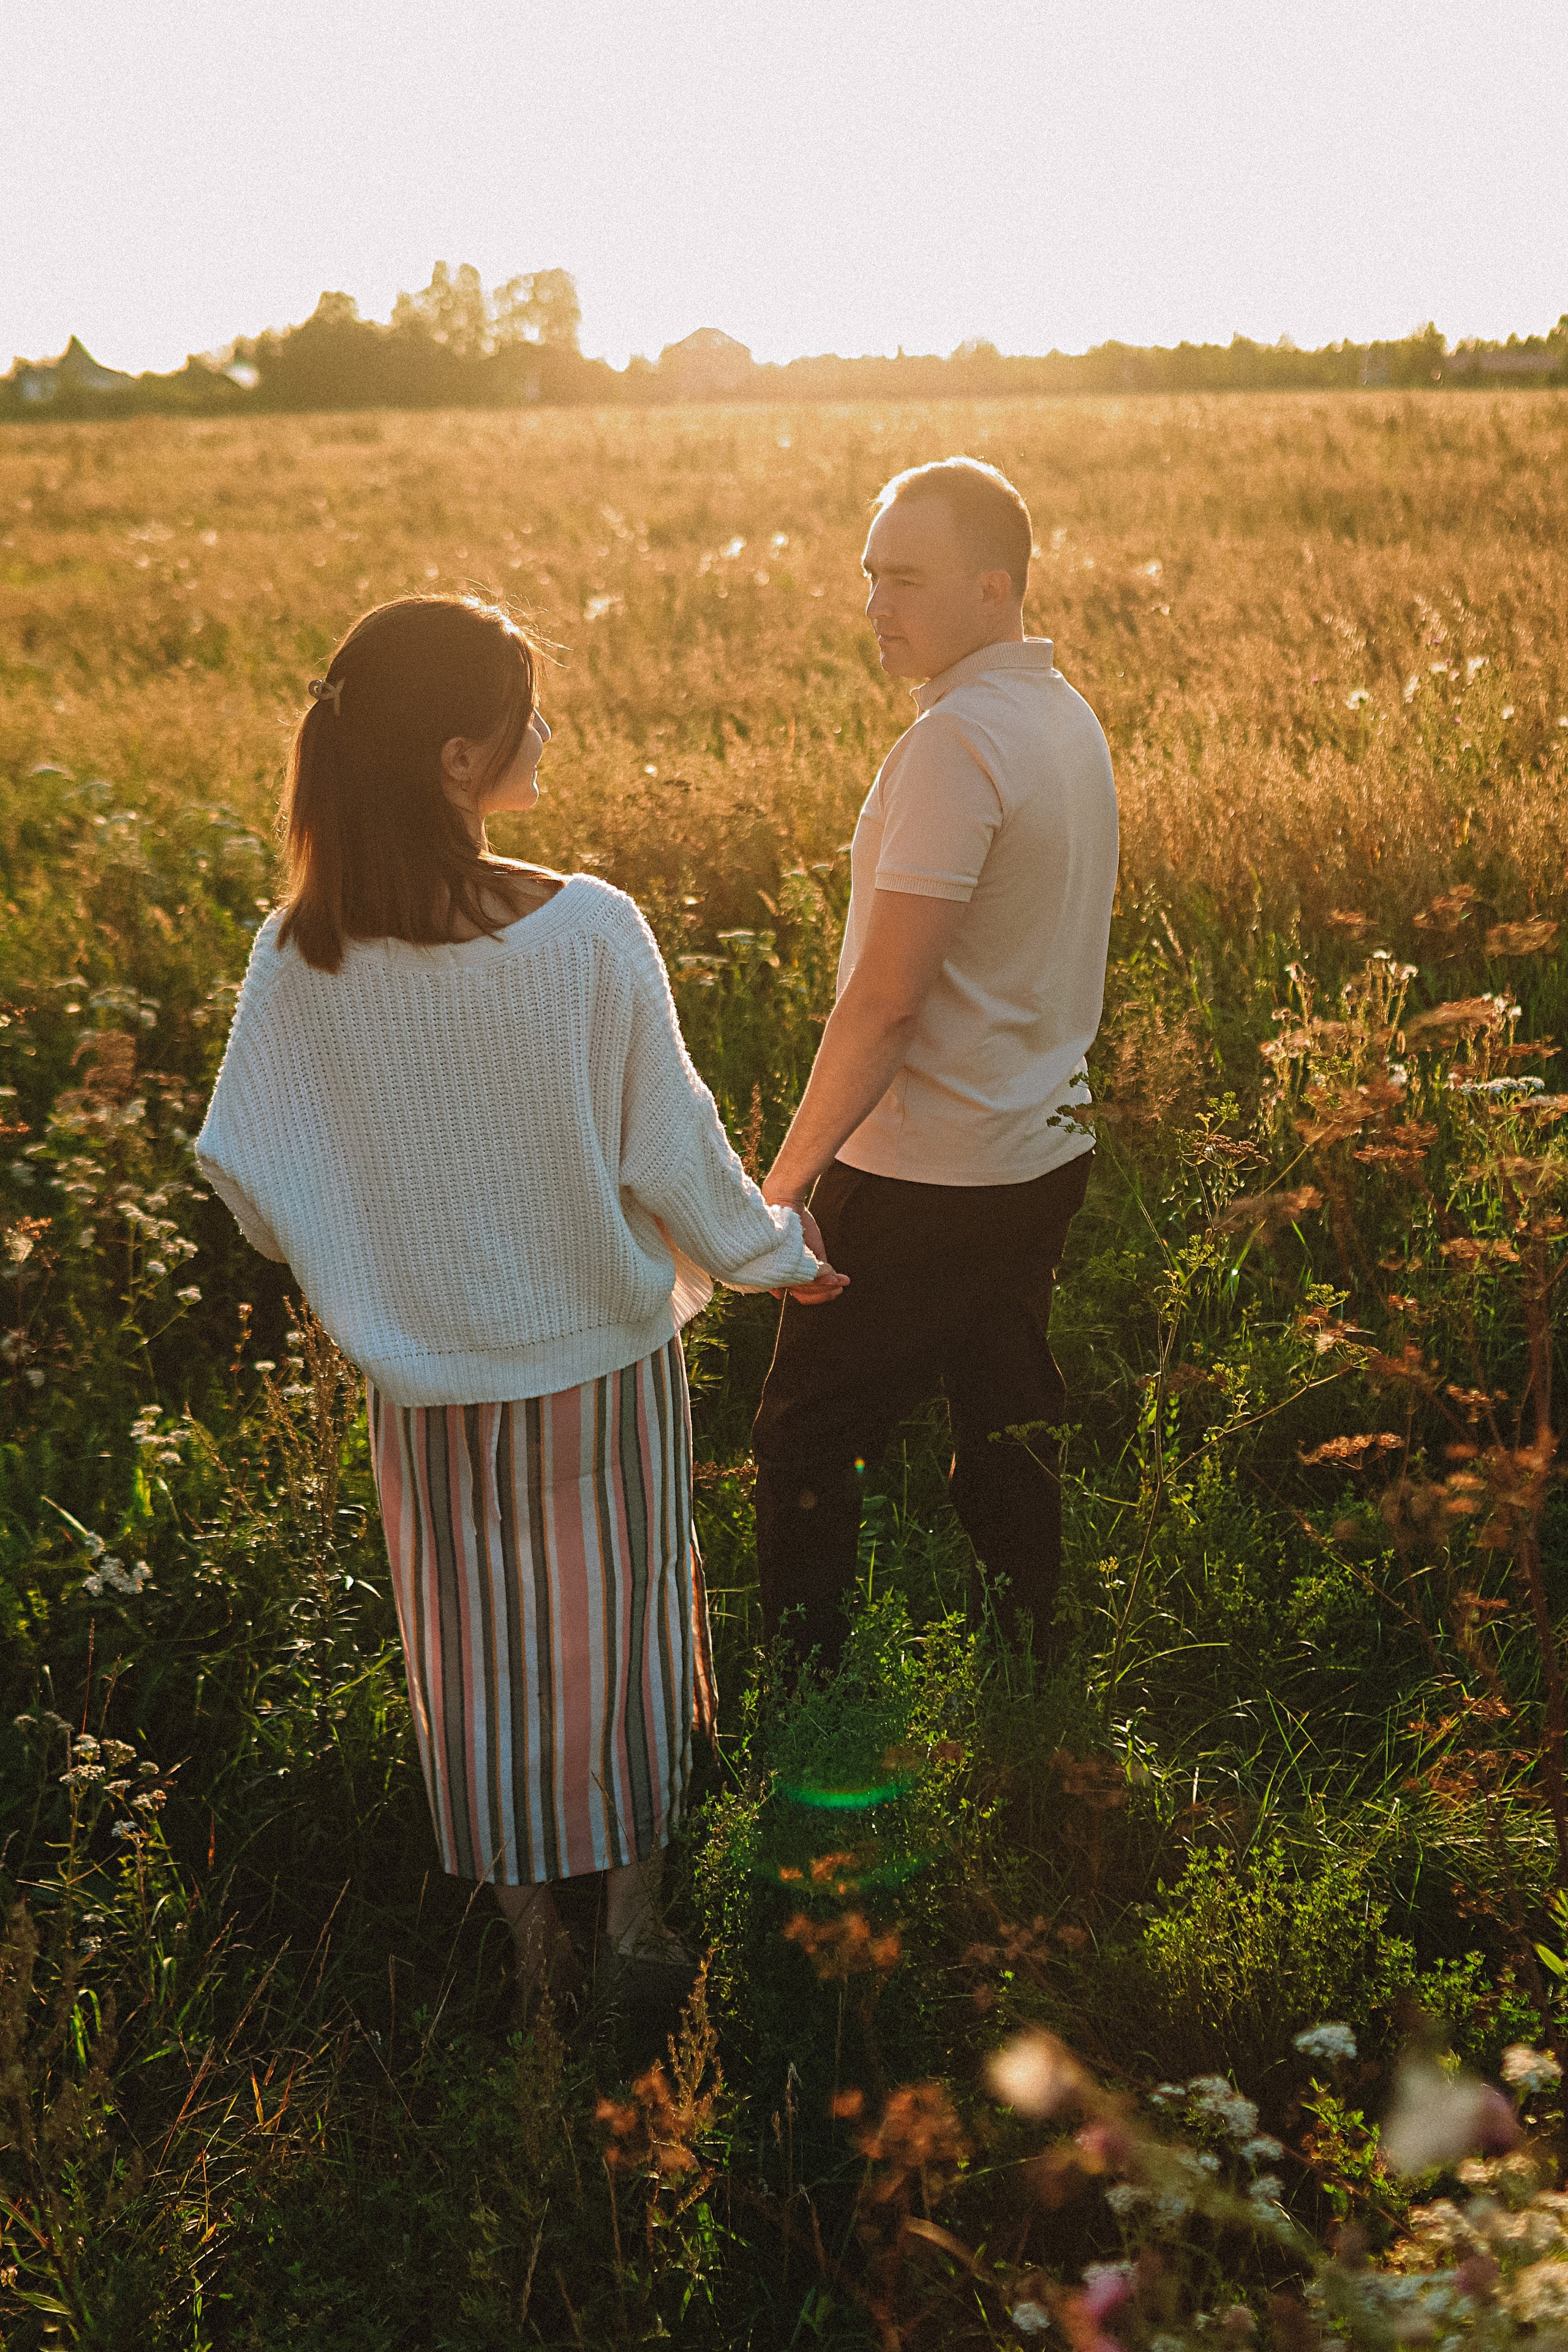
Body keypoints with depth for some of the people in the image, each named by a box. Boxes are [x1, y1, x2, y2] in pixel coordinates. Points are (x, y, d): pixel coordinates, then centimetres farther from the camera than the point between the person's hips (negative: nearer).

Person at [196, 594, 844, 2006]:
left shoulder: (299, 954, -14)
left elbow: (249, 1182, -6)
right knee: (620, 1623, 20)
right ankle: (635, 1911, 37)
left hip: (428, 1373, 2)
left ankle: (530, 1939, 36)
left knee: (479, 1651, 19)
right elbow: (673, 1156, -15)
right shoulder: (591, 932, -22)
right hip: (601, 1352, -2)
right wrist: (780, 1254, 5)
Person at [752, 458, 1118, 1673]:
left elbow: (884, 999, -23)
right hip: (1044, 1154, 9)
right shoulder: (1071, 718, 9)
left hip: (922, 1176, -9)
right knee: (1011, 1436, 17)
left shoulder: (958, 739, -20)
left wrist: (784, 1176, -16)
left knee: (807, 1446, 5)